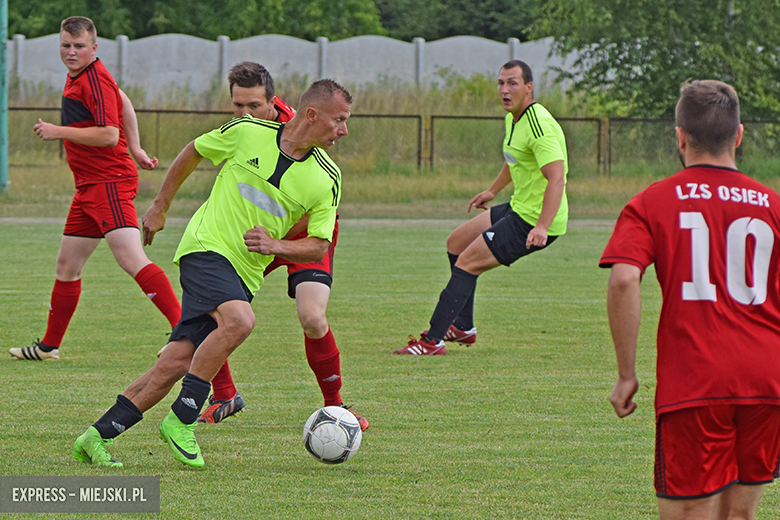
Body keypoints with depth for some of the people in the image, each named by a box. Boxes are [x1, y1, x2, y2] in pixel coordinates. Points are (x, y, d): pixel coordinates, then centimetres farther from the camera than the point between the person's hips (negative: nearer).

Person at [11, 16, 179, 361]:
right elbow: (123, 103, 30)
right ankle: (49, 346, 26)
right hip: (88, 187, 10)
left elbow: (109, 135, -22)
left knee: (131, 259, -23)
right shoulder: (76, 77, 17)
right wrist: (135, 149, 26)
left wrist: (58, 132, -16)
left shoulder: (95, 80, -14)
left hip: (109, 182, -10)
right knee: (67, 266, 15)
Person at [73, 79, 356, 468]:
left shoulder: (327, 180, 0)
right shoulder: (247, 132, -6)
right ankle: (181, 420, -21)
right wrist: (161, 206, 19)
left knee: (176, 363, -5)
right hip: (206, 246, -4)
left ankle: (97, 438, 4)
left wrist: (276, 245, -15)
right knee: (239, 320, -32)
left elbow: (319, 245, 4)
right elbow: (194, 151, 12)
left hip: (245, 272, 4)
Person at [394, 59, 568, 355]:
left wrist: (542, 226, -42)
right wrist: (492, 191, 40)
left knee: (467, 263, -12)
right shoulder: (513, 118, 9)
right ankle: (463, 328, 26)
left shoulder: (539, 125, -24)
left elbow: (557, 177, -33)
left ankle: (433, 341, -11)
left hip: (534, 221, -11)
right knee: (456, 243, 20)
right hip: (519, 208, 11)